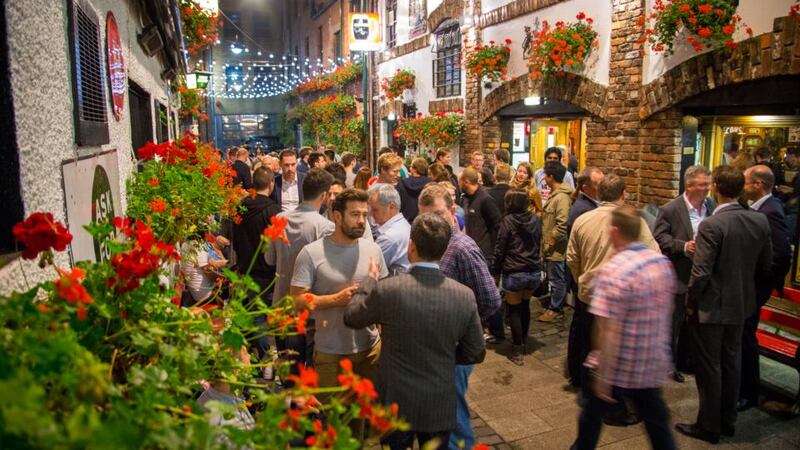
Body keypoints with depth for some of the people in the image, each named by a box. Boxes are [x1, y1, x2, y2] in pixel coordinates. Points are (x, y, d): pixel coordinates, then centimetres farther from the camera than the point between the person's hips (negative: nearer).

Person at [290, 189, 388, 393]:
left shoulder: (373, 250, 1)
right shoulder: (311, 253, -11)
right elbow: (296, 300, -12)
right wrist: (336, 299, -20)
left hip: (371, 347, 4)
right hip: (330, 352, -3)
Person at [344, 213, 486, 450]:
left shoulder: (387, 289, -22)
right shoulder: (465, 295, -14)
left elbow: (351, 317, -2)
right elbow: (475, 354, -3)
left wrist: (370, 280, 10)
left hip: (396, 404, -2)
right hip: (441, 407, 2)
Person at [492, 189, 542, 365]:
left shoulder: (508, 220, -13)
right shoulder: (535, 219, 0)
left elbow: (500, 249, -10)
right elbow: (538, 243, 11)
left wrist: (495, 271, 1)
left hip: (514, 273, -5)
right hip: (534, 272, 5)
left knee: (514, 310, 9)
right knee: (525, 306, 24)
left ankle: (517, 352, 11)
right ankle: (523, 341, 36)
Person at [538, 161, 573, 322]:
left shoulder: (562, 197, -22)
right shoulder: (555, 194, 10)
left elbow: (562, 225, -27)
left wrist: (551, 242, -18)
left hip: (556, 248, -10)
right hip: (551, 247, 10)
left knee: (557, 280, 4)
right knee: (554, 278, 19)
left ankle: (555, 310, 14)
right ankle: (554, 304, 31)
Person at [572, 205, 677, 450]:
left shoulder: (613, 271, -24)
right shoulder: (662, 262, -1)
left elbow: (609, 330, -25)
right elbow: (666, 311, 13)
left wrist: (603, 375, -17)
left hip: (620, 367, -6)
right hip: (654, 365, 6)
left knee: (592, 416, 17)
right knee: (657, 422, 18)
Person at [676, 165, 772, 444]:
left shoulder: (711, 225, -24)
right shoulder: (760, 222, -3)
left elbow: (701, 273, -23)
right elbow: (766, 266, 6)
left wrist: (690, 303, -8)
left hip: (711, 307, -7)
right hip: (741, 305, 7)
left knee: (709, 368, 7)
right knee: (731, 363, 20)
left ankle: (709, 426, 20)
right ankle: (728, 420, 34)